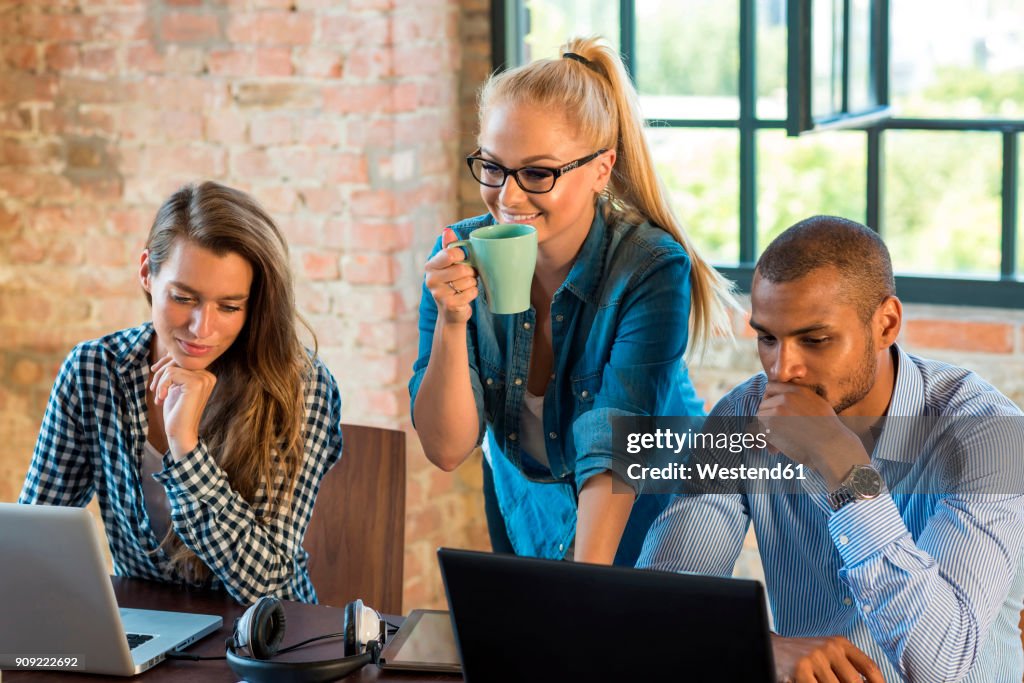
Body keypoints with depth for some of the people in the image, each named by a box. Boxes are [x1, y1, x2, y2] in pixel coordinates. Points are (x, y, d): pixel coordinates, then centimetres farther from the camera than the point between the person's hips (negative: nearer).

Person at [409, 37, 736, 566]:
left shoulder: (653, 269, -18)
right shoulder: (462, 258, -9)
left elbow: (612, 450, -27)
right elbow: (446, 449, -12)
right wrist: (452, 321, -26)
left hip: (645, 532, -3)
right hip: (526, 524, 4)